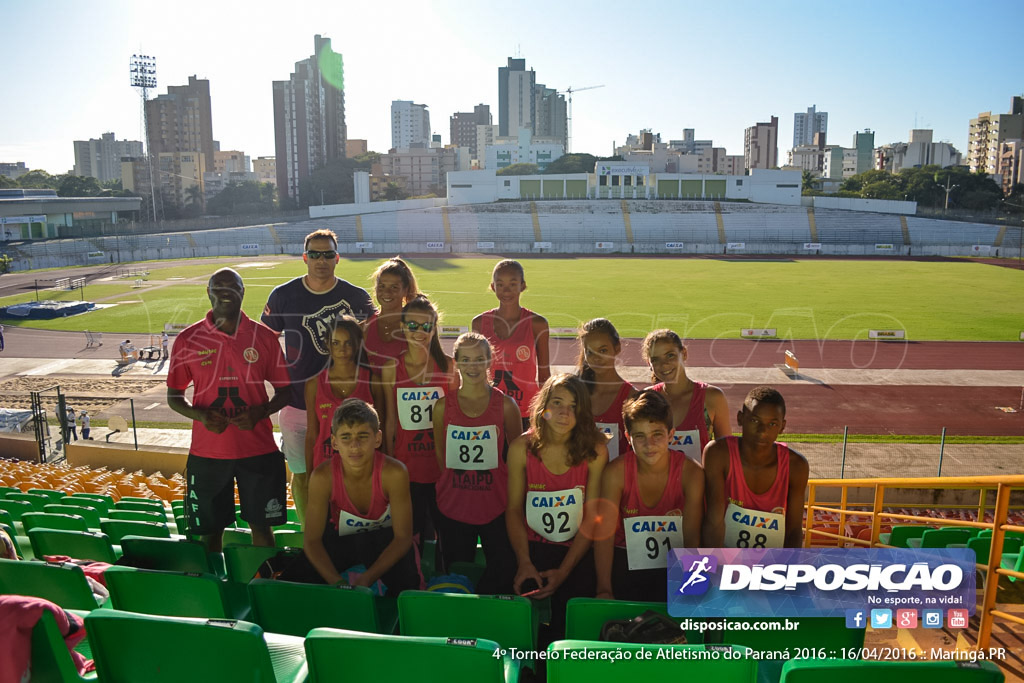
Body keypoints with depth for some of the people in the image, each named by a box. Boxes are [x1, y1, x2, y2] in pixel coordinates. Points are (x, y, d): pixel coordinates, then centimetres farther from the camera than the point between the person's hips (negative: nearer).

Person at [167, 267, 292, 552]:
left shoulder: (264, 336, 0)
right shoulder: (188, 339, 0)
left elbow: (284, 389, 5)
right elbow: (173, 396, 6)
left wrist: (260, 412, -14)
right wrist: (200, 415, -14)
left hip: (259, 450, 0)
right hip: (207, 452, 0)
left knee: (261, 525, 10)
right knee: (210, 529, 12)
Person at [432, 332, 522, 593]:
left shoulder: (505, 405, -3)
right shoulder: (443, 406, 1)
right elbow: (440, 454, 10)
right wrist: (457, 483, 4)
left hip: (496, 506, -1)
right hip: (453, 506, 2)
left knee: (504, 574, 1)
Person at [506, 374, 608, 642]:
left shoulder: (595, 451, -10)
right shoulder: (522, 448, -6)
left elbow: (592, 517, -7)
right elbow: (514, 509, 0)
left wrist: (563, 571, -13)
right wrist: (524, 563, -10)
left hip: (578, 552, -1)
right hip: (533, 548, 1)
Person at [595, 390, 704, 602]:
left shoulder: (690, 473, -13)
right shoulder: (616, 472, -14)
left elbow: (692, 538, -13)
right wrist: (604, 590, -28)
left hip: (673, 563, 0)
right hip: (625, 562, 0)